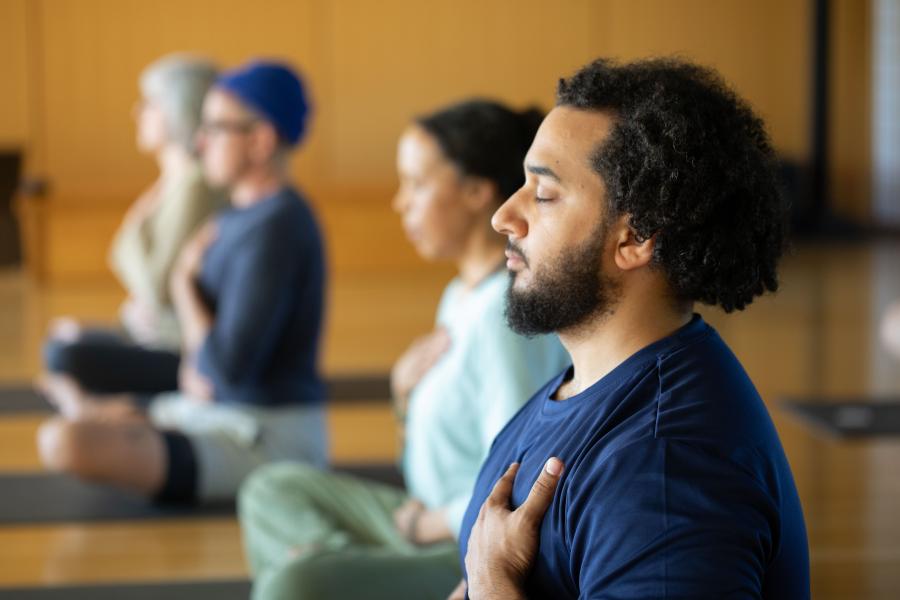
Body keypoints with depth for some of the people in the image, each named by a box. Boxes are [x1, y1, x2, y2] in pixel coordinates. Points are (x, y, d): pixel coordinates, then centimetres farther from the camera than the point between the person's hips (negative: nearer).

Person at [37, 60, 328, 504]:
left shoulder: (275, 229, -21)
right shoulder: (241, 216, 9)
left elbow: (230, 367, -25)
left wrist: (184, 285, -11)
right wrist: (193, 367, -5)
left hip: (268, 438, -10)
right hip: (224, 413, 10)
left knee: (64, 442, -26)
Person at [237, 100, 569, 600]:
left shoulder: (506, 313, -21)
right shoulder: (463, 295, 8)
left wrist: (426, 526, -10)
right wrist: (407, 390, -1)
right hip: (445, 526, 10)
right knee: (274, 492, 16)